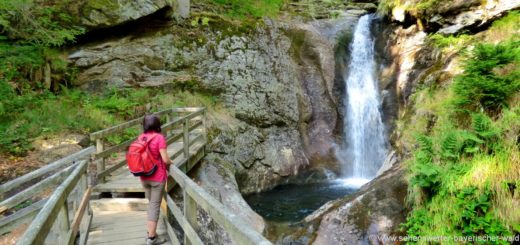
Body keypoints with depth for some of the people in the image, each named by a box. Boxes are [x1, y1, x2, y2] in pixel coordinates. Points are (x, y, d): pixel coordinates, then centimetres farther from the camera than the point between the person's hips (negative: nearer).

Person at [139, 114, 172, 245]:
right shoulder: (159, 137, -16)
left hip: (144, 177, 6)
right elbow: (165, 159, -18)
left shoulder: (141, 137, 1)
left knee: (150, 203, 21)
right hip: (157, 177, -6)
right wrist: (169, 165, 4)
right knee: (155, 206, 4)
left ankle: (149, 232, 28)